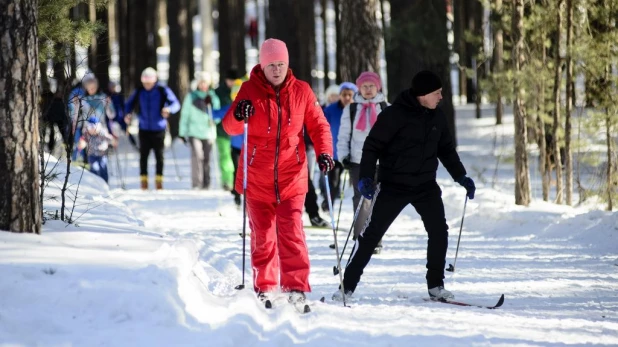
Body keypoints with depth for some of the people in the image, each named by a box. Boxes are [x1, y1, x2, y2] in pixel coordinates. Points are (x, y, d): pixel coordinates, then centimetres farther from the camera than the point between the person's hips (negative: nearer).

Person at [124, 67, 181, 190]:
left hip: (159, 129, -2)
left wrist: (169, 109, -34)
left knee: (159, 156, 2)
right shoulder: (138, 92, 2)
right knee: (143, 156, 0)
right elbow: (129, 104, 12)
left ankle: (159, 180, 12)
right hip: (144, 129, 2)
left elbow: (176, 104, -12)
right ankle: (143, 180, 7)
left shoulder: (163, 91, -6)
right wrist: (128, 114, -9)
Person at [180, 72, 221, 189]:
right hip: (194, 132, -2)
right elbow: (185, 115, 7)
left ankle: (206, 183, 14)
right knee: (197, 155, -18)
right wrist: (183, 132, 3)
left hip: (208, 132, 2)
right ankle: (196, 183, -19)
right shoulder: (191, 97, 4)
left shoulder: (213, 98, 8)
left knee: (206, 158, 5)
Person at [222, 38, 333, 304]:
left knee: (291, 232, -12)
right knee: (262, 234, 9)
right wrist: (238, 116, -31)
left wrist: (324, 153, -11)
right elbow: (230, 127, -8)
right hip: (257, 178, 1)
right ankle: (264, 288, 21)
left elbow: (318, 124, 6)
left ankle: (296, 287, -13)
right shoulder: (250, 90, -3)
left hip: (291, 177, 0)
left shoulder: (301, 91, 0)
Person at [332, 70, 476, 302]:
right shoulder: (395, 114, -14)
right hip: (394, 184, -5)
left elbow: (446, 149, 19)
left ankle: (436, 285, 8)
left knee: (439, 230, -4)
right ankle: (347, 286, 0)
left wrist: (461, 176, 13)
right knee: (372, 233, -4)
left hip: (425, 185, 5)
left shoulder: (437, 117, 5)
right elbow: (372, 146, -12)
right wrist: (366, 177, -21)